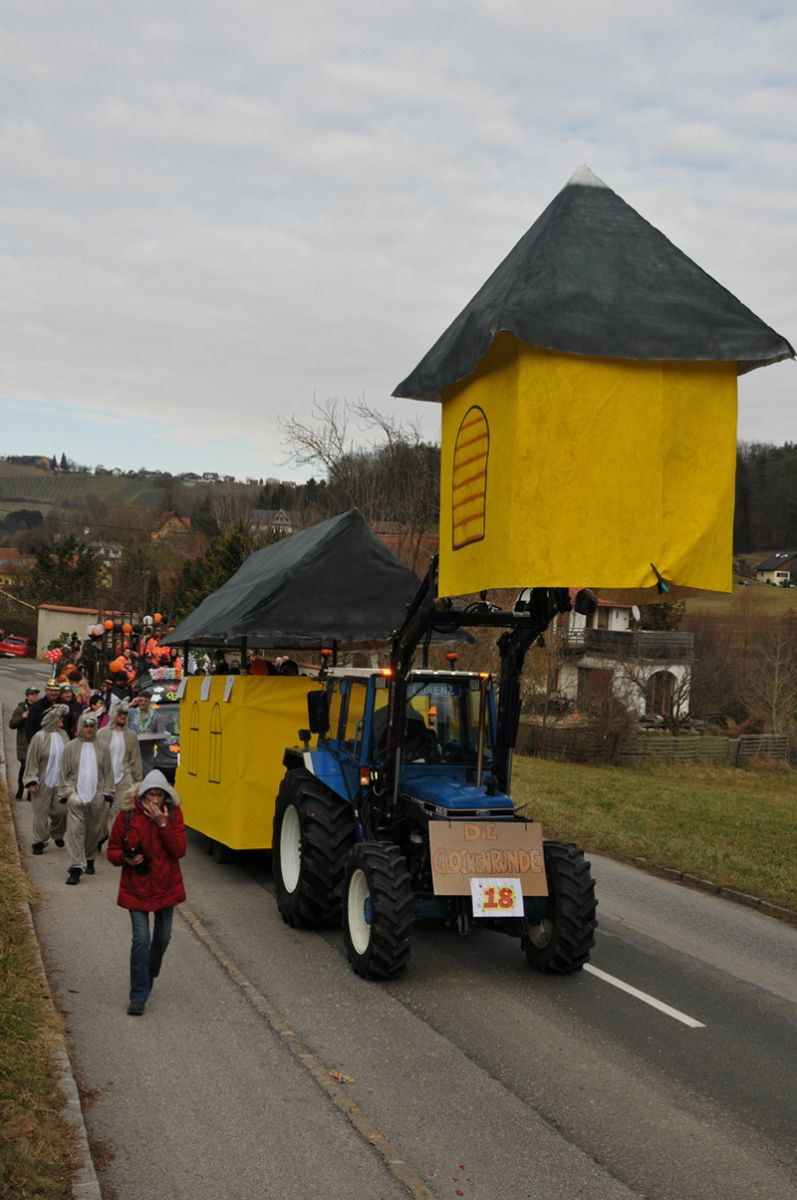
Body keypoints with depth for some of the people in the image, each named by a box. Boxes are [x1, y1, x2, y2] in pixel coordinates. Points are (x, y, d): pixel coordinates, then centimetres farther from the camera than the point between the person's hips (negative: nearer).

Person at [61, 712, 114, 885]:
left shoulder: (102, 748, 7)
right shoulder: (71, 747, 3)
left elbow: (108, 773, 9)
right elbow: (64, 773, 5)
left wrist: (107, 793, 2)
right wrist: (68, 792, -4)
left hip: (96, 798, 2)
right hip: (76, 798, -2)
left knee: (94, 831, 10)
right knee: (75, 831, -9)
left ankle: (89, 860, 29)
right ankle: (76, 868, -13)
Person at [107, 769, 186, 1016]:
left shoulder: (173, 814, -5)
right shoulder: (127, 815, -9)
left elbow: (179, 850, -14)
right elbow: (112, 850, 0)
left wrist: (163, 824, -23)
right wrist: (126, 859, -21)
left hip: (166, 887, 2)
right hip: (136, 887, -2)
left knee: (163, 937, 15)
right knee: (141, 938, -10)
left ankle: (149, 976, 43)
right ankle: (138, 996, -2)